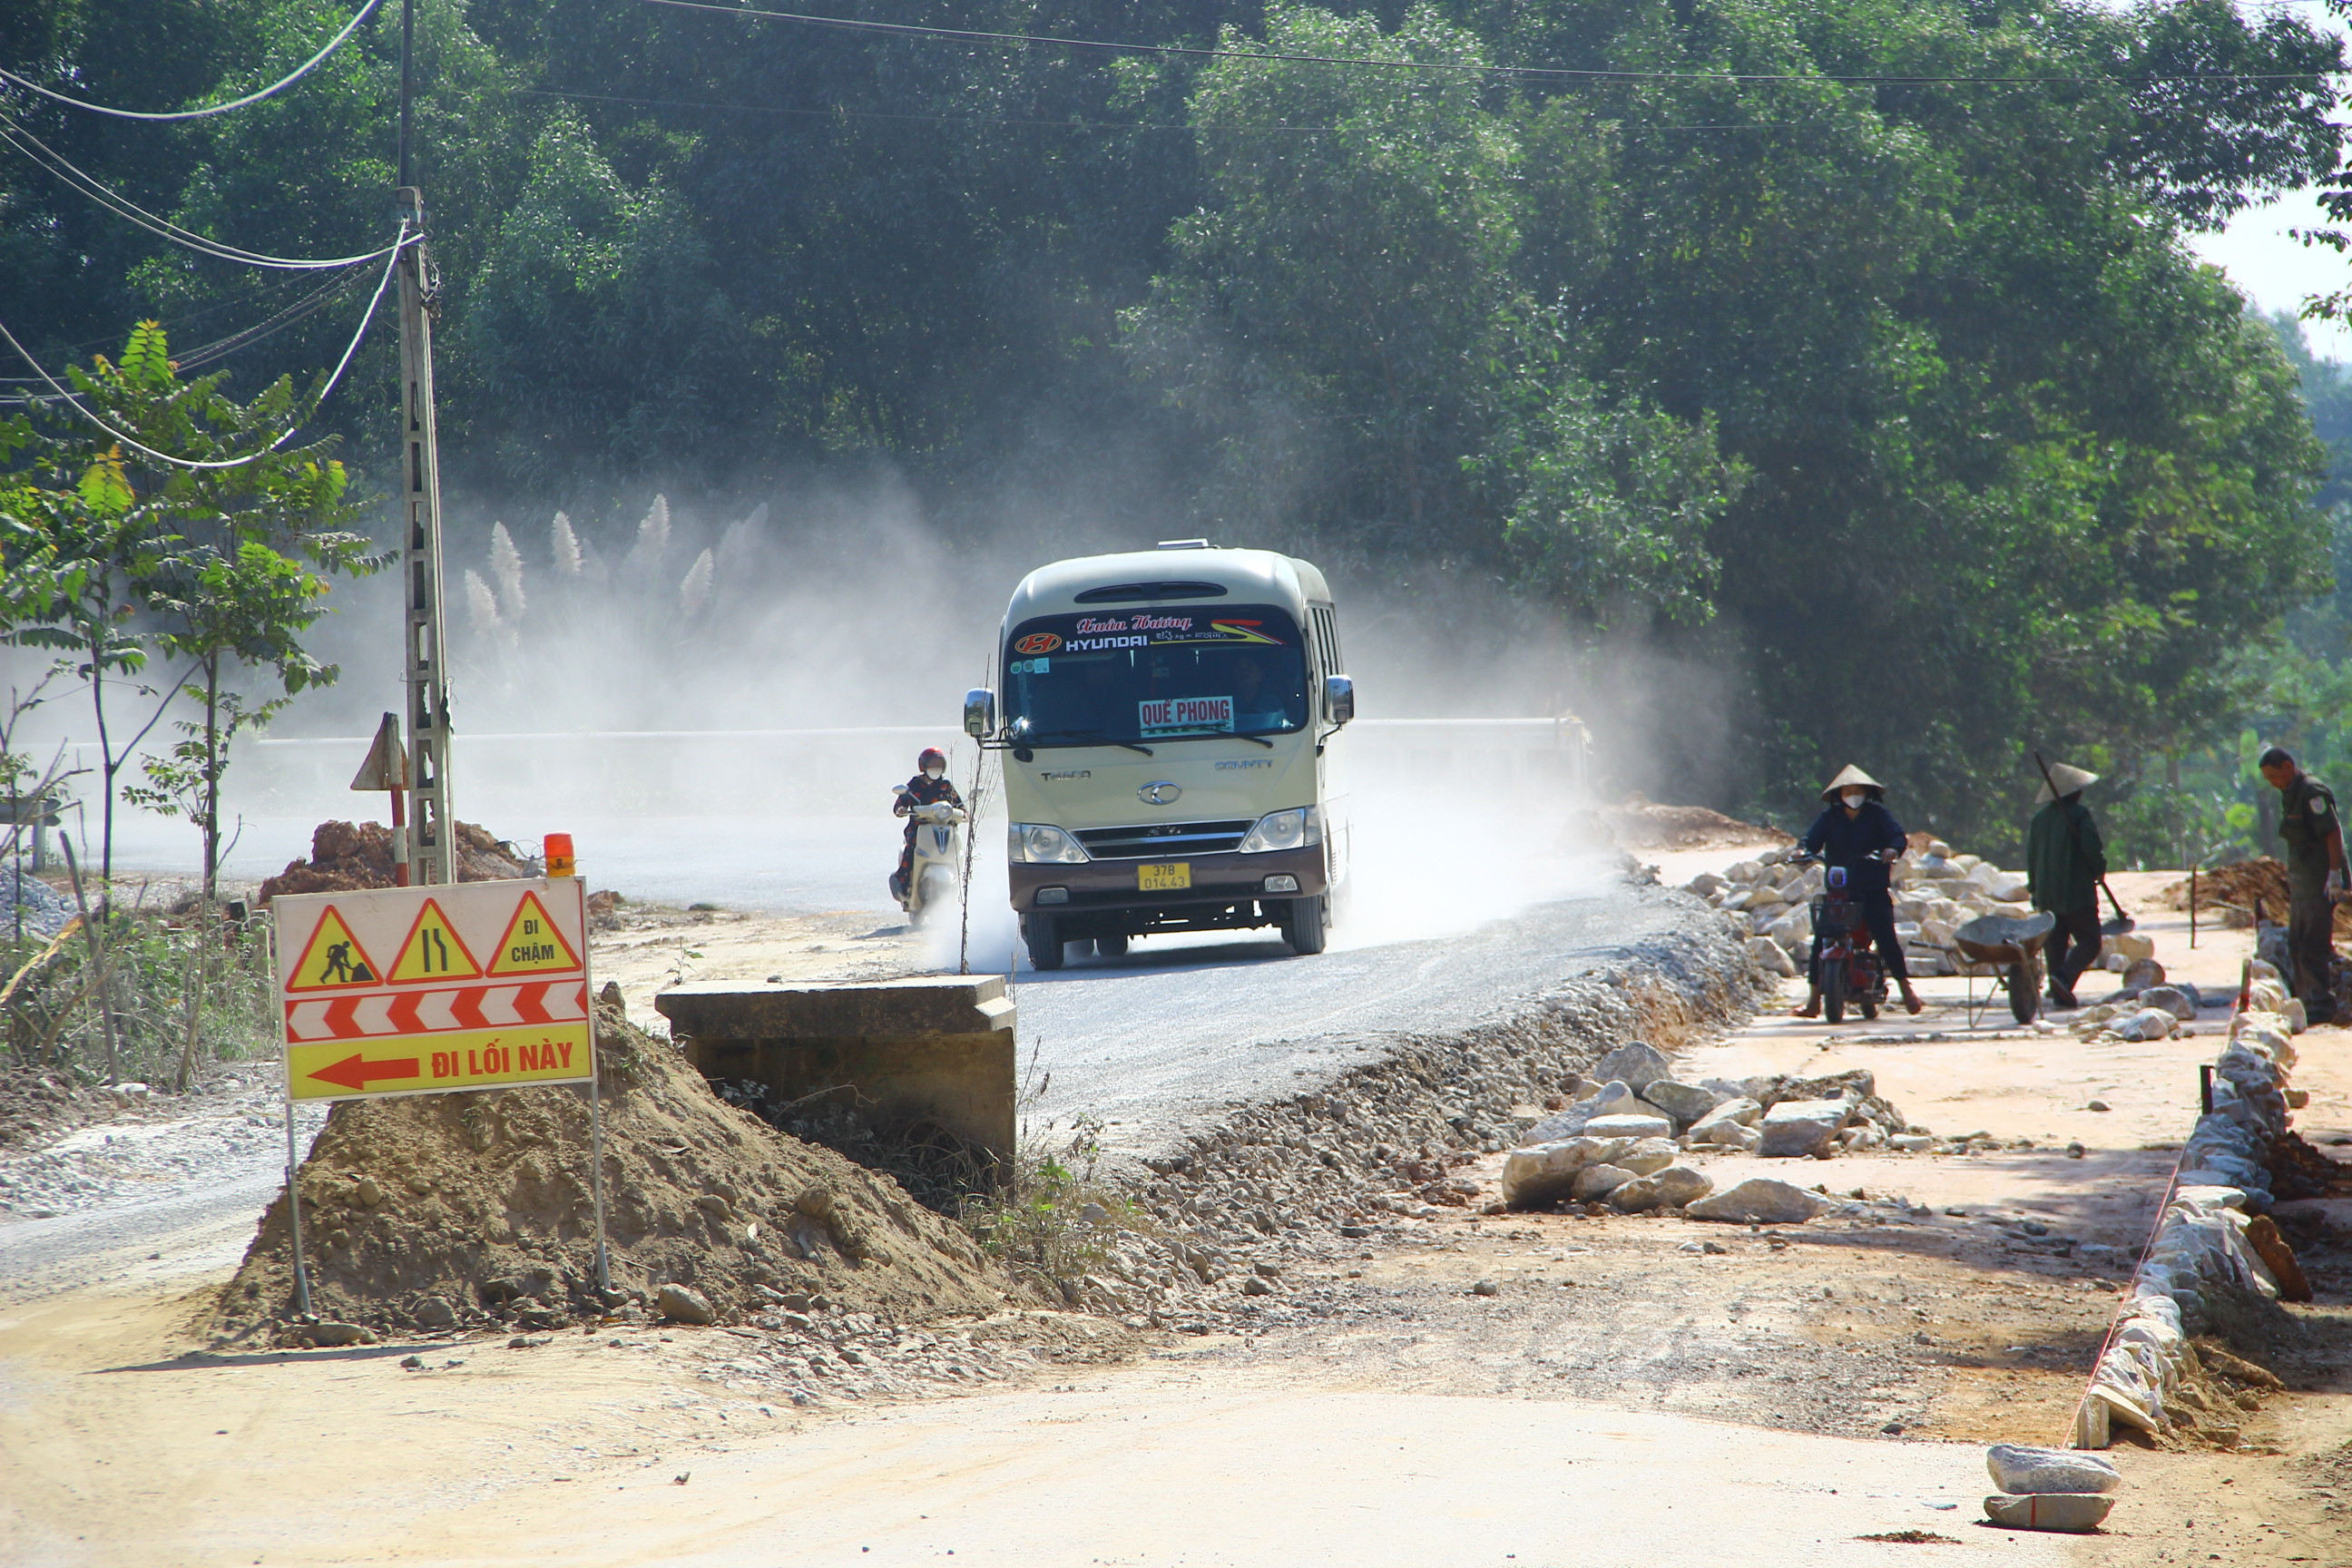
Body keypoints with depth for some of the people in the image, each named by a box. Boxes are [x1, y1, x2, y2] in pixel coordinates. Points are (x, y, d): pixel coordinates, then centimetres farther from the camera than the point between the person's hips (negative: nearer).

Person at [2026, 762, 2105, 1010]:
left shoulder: (2039, 818, 9)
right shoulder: (2079, 814, -9)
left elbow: (2031, 857, 13)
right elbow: (2092, 848, -17)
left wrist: (2034, 889, 21)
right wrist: (2099, 870, 3)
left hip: (2047, 895, 6)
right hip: (2077, 892, -6)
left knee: (2055, 943, 11)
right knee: (2089, 942, -1)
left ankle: (2059, 994, 5)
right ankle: (2064, 976, -23)